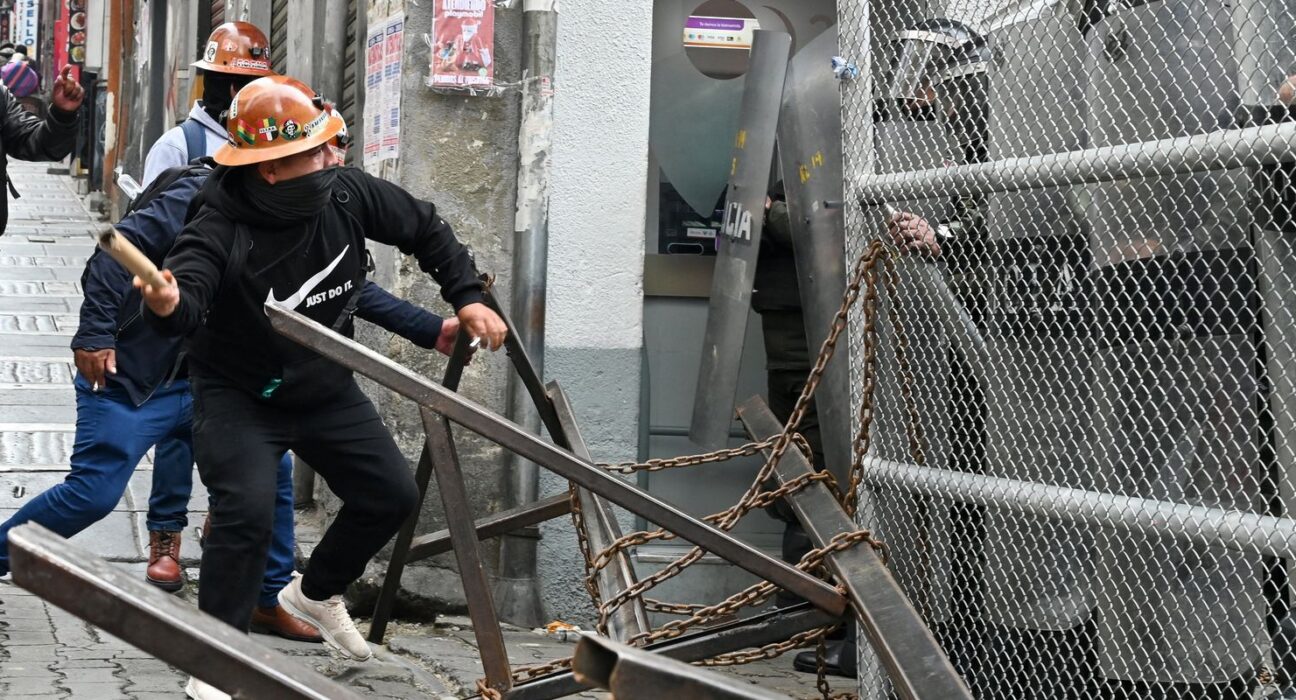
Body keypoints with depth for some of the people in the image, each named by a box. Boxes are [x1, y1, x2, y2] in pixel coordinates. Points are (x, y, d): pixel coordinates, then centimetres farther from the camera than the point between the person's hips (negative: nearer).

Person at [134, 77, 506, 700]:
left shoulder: (348, 194, -14)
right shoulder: (221, 230, -29)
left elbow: (424, 229, 3)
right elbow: (189, 307, -45)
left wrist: (467, 297, -3)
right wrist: (168, 304, -69)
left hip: (326, 389, 6)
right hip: (238, 397, -6)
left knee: (392, 497, 8)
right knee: (247, 511, -25)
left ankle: (316, 593, 36)